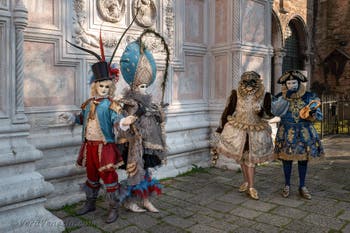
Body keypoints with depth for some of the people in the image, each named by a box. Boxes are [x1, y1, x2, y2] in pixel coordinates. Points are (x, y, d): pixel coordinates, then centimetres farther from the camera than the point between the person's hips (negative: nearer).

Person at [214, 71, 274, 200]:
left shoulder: (264, 95, -6)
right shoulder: (236, 94, -8)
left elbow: (268, 113, 0)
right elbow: (228, 110, -1)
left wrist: (261, 112, -23)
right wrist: (221, 126, 2)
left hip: (255, 130, -1)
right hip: (238, 129, 1)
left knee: (250, 158, 3)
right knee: (240, 156, 12)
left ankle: (250, 187, 12)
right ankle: (246, 181, 32)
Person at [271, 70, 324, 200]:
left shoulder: (309, 96, 0)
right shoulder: (280, 97, 0)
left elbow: (319, 116, 1)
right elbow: (275, 112, -16)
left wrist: (312, 113, -22)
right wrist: (285, 97, -22)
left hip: (305, 132, 1)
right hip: (287, 132, -1)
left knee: (303, 159, 6)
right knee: (287, 159, 5)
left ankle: (302, 187, 21)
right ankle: (287, 185, 22)